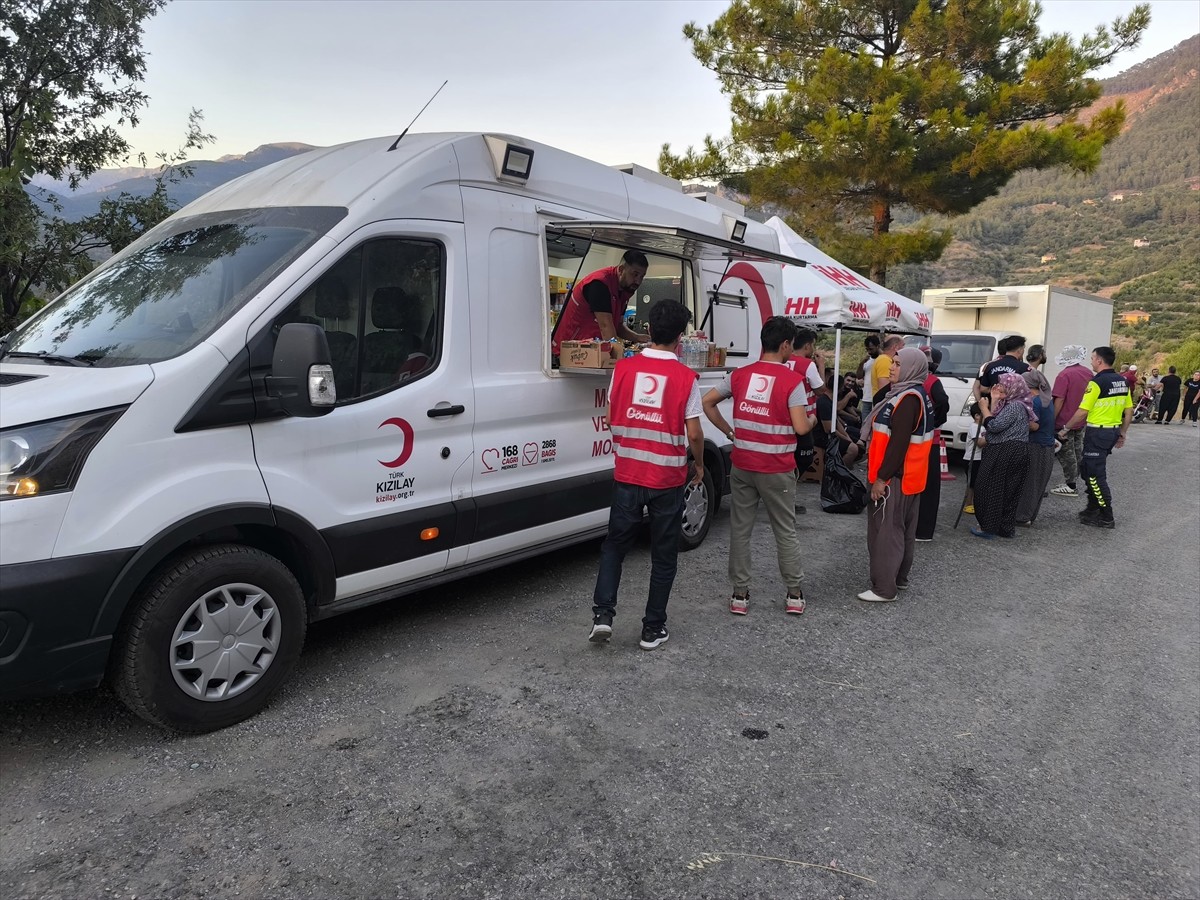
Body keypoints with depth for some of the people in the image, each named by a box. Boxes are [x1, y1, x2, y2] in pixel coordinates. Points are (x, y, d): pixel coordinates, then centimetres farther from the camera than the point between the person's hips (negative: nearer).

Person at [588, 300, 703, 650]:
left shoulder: (623, 368, -3)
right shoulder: (685, 377, -10)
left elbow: (612, 418, 6)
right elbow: (693, 433, -7)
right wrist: (699, 464, 10)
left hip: (627, 475, 2)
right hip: (668, 479, -2)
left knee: (615, 544, 18)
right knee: (663, 555, 12)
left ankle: (602, 613, 6)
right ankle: (653, 628, 17)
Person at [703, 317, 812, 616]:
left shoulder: (740, 374, 2)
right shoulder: (792, 380, -10)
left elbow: (706, 402, 5)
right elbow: (800, 427, -14)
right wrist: (812, 420, 8)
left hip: (742, 465, 3)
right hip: (777, 469, -3)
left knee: (740, 530, 11)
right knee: (785, 532, 11)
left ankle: (740, 595, 16)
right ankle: (794, 595, 20)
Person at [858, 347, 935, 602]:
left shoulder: (908, 399, -20)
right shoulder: (908, 394, 14)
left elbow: (899, 443, -24)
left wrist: (882, 478, -22)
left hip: (895, 477, -11)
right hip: (905, 475, 11)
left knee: (885, 531, -5)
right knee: (902, 530, 17)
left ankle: (884, 588, 0)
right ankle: (899, 578, 29)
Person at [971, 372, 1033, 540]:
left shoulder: (1015, 406, -13)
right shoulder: (1009, 404, 19)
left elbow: (994, 425, -19)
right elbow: (995, 422, 11)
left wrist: (984, 408, -5)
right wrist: (994, 401, 7)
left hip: (1007, 454, -10)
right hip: (1012, 452, 10)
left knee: (990, 489, -4)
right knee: (1008, 491, 11)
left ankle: (989, 527, -1)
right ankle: (1007, 528, 15)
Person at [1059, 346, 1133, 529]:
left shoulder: (1097, 382, -15)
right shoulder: (1123, 382, 9)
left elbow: (1082, 412, -16)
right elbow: (1129, 411, 14)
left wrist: (1066, 428, -4)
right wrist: (1122, 433, 22)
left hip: (1097, 432, -8)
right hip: (1113, 431, 8)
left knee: (1096, 475, -1)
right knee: (1088, 469, 19)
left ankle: (1106, 518, 3)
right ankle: (1093, 509, 24)